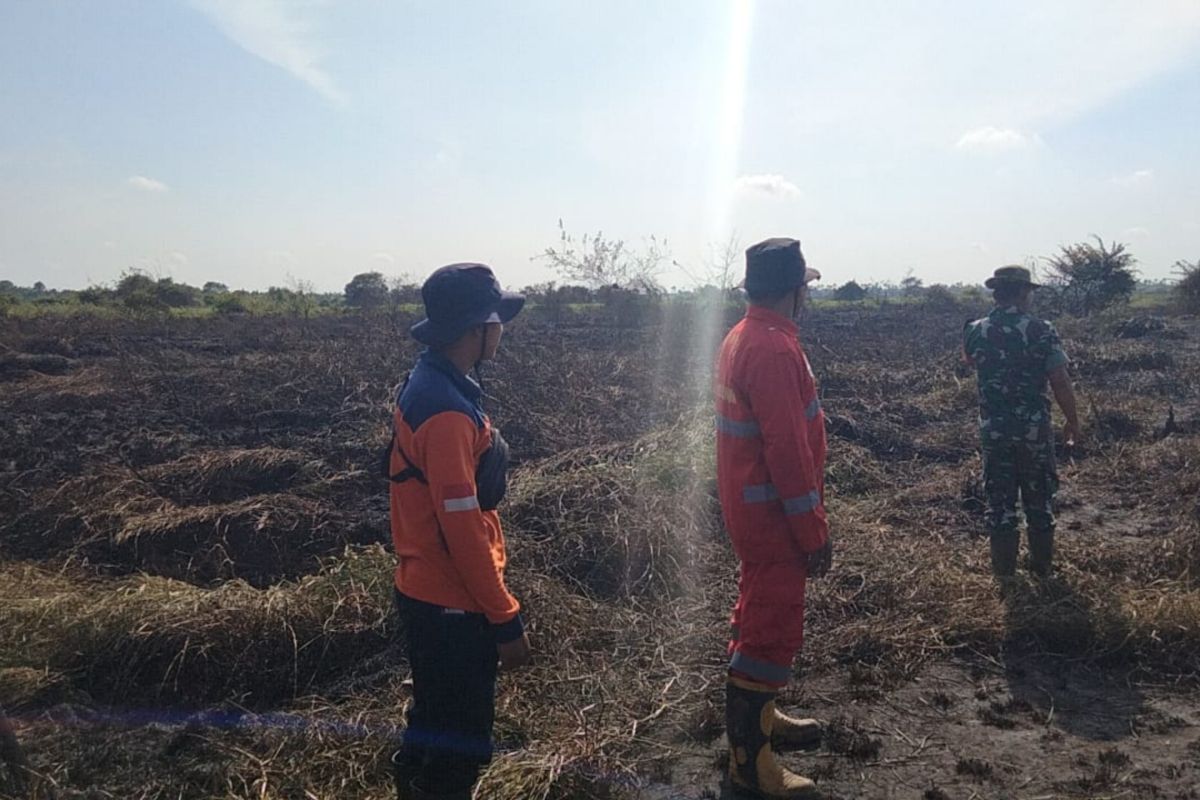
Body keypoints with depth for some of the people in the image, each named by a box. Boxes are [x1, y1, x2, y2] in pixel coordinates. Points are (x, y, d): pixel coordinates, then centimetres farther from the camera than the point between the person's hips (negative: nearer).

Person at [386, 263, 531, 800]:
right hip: (453, 606, -9)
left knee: (436, 725, 24)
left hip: (426, 593, 9)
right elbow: (463, 528, -24)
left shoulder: (426, 387, 7)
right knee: (459, 743, 6)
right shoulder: (447, 411, -24)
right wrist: (505, 619, -17)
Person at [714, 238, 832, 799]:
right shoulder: (774, 350, -23)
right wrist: (814, 532, -18)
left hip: (748, 507, 10)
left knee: (759, 615, 22)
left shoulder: (742, 338, 9)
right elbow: (788, 450, -25)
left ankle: (757, 717, 39)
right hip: (773, 515, -10)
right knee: (773, 630, -1)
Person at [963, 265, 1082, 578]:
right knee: (1039, 497, 13)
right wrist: (1073, 422, 2)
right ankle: (1042, 564, 22)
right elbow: (1061, 383, -10)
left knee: (1000, 497, 9)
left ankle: (1004, 567, 15)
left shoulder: (975, 331, -3)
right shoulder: (1042, 331, -11)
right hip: (1034, 428, -1)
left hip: (993, 429, 1)